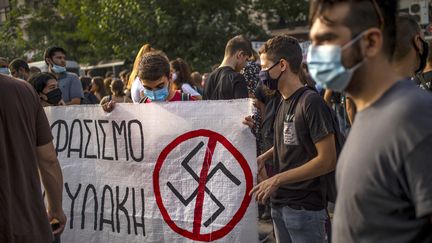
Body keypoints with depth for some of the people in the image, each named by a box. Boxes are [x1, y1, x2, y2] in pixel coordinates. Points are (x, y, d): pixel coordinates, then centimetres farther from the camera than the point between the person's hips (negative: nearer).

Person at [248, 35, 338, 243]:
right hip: (280, 204, 8)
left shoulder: (311, 102, -15)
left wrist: (277, 180, -19)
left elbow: (327, 160, -19)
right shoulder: (284, 103, 10)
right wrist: (265, 157, 5)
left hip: (305, 207, -8)